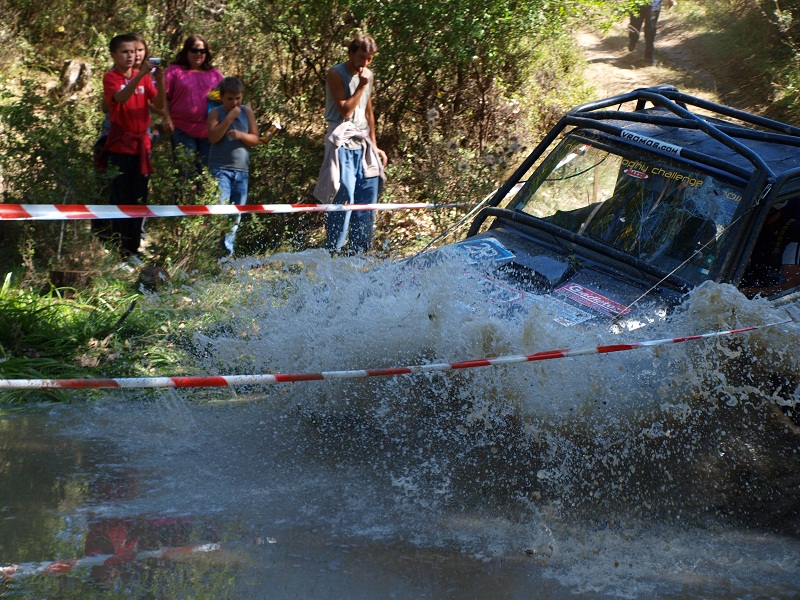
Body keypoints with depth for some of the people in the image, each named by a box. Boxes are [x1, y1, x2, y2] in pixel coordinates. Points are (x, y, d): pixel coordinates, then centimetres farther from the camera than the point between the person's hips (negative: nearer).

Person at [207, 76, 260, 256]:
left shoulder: (247, 111, 9)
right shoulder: (216, 113, 0)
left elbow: (255, 139, 7)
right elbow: (213, 137, -14)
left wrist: (241, 135, -13)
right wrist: (230, 118, -18)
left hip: (241, 169, 4)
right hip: (220, 169, -4)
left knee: (237, 213, 8)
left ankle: (228, 248, 19)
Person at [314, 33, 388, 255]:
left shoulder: (368, 76, 15)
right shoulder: (335, 74, -7)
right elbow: (345, 111, -15)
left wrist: (374, 146, 21)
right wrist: (362, 86, -14)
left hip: (363, 144, 7)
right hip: (343, 144, -7)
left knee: (367, 198, 5)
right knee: (344, 198, -14)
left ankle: (359, 253, 12)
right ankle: (332, 252, -10)